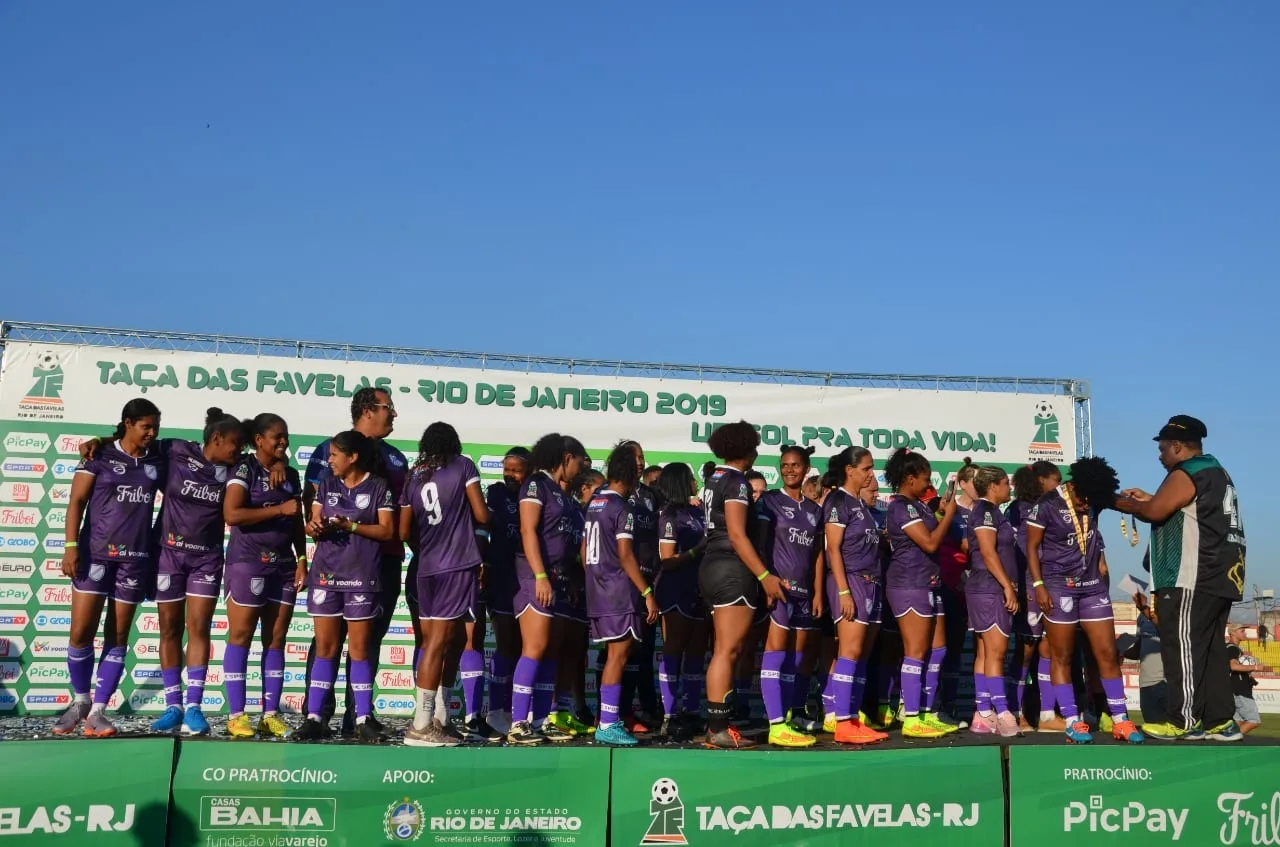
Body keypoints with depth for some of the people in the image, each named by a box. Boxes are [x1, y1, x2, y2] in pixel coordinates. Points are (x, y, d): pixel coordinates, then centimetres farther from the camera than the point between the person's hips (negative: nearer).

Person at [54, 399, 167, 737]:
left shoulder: (158, 461, 8)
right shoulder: (100, 456, 0)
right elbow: (77, 501, -2)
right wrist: (71, 546, -11)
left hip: (136, 558, 3)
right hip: (95, 553, -2)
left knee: (117, 637, 4)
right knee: (81, 632, -3)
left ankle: (98, 709, 11)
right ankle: (80, 700, 17)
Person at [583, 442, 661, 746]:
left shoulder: (594, 503, 14)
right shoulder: (622, 507, -12)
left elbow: (584, 550, 17)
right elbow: (625, 556, -17)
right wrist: (648, 593, -15)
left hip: (598, 590, 9)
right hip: (620, 590, -9)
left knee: (613, 657, 13)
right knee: (617, 657, -6)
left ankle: (610, 720, 16)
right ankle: (608, 725, -6)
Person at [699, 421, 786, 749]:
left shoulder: (715, 479, 16)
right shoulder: (737, 481, -11)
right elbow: (736, 535, -18)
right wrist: (765, 575, -20)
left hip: (714, 566, 10)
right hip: (733, 570, -10)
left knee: (724, 651, 11)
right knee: (728, 651, -8)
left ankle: (716, 723, 13)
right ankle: (719, 728, -7)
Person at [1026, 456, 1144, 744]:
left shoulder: (1093, 505, 7)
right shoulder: (1047, 505, -8)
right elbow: (1032, 547, -7)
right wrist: (1038, 585, -13)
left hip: (1093, 585, 5)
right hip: (1059, 587, -5)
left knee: (1108, 653, 3)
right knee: (1062, 656, 1)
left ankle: (1120, 721, 11)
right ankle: (1072, 722, 6)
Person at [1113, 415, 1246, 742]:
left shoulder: (1185, 474, -10)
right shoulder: (1216, 472, 21)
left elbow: (1153, 512, -16)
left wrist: (1120, 502, 0)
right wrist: (1149, 498, 22)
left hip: (1193, 579, -10)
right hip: (1218, 576, 10)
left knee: (1183, 648, -7)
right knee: (1211, 649, 11)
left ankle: (1185, 721, -5)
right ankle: (1220, 721, 12)